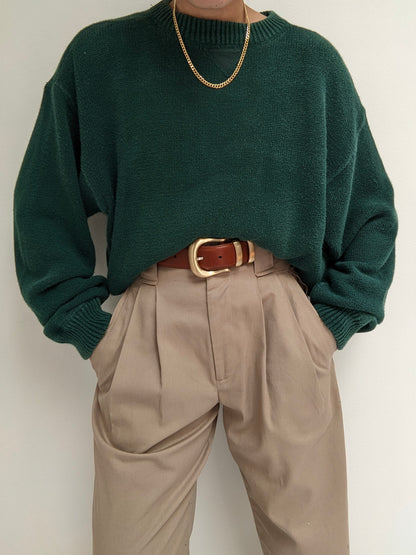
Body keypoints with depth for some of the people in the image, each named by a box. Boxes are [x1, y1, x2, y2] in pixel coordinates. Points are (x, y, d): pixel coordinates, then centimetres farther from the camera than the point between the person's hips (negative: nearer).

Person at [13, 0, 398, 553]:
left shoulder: (313, 60, 11)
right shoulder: (98, 56, 8)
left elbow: (372, 213, 13)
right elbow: (45, 211, 9)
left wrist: (332, 321, 2)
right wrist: (89, 331, -1)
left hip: (282, 318, 2)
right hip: (151, 324, 0)